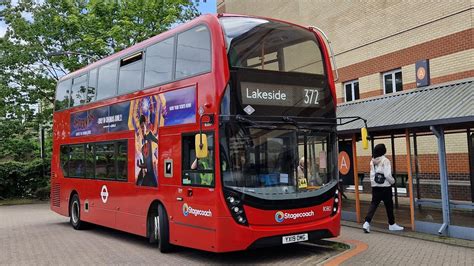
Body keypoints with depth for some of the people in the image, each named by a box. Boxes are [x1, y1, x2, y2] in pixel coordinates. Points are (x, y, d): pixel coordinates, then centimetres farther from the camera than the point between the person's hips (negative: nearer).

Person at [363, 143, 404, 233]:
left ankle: (367, 223, -10)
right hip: (385, 186, -5)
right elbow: (387, 175, -15)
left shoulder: (372, 161, 5)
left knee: (373, 204, 4)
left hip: (375, 186, 5)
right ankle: (392, 224, 23)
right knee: (389, 205, 10)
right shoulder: (385, 160, -13)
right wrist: (393, 181, 1)